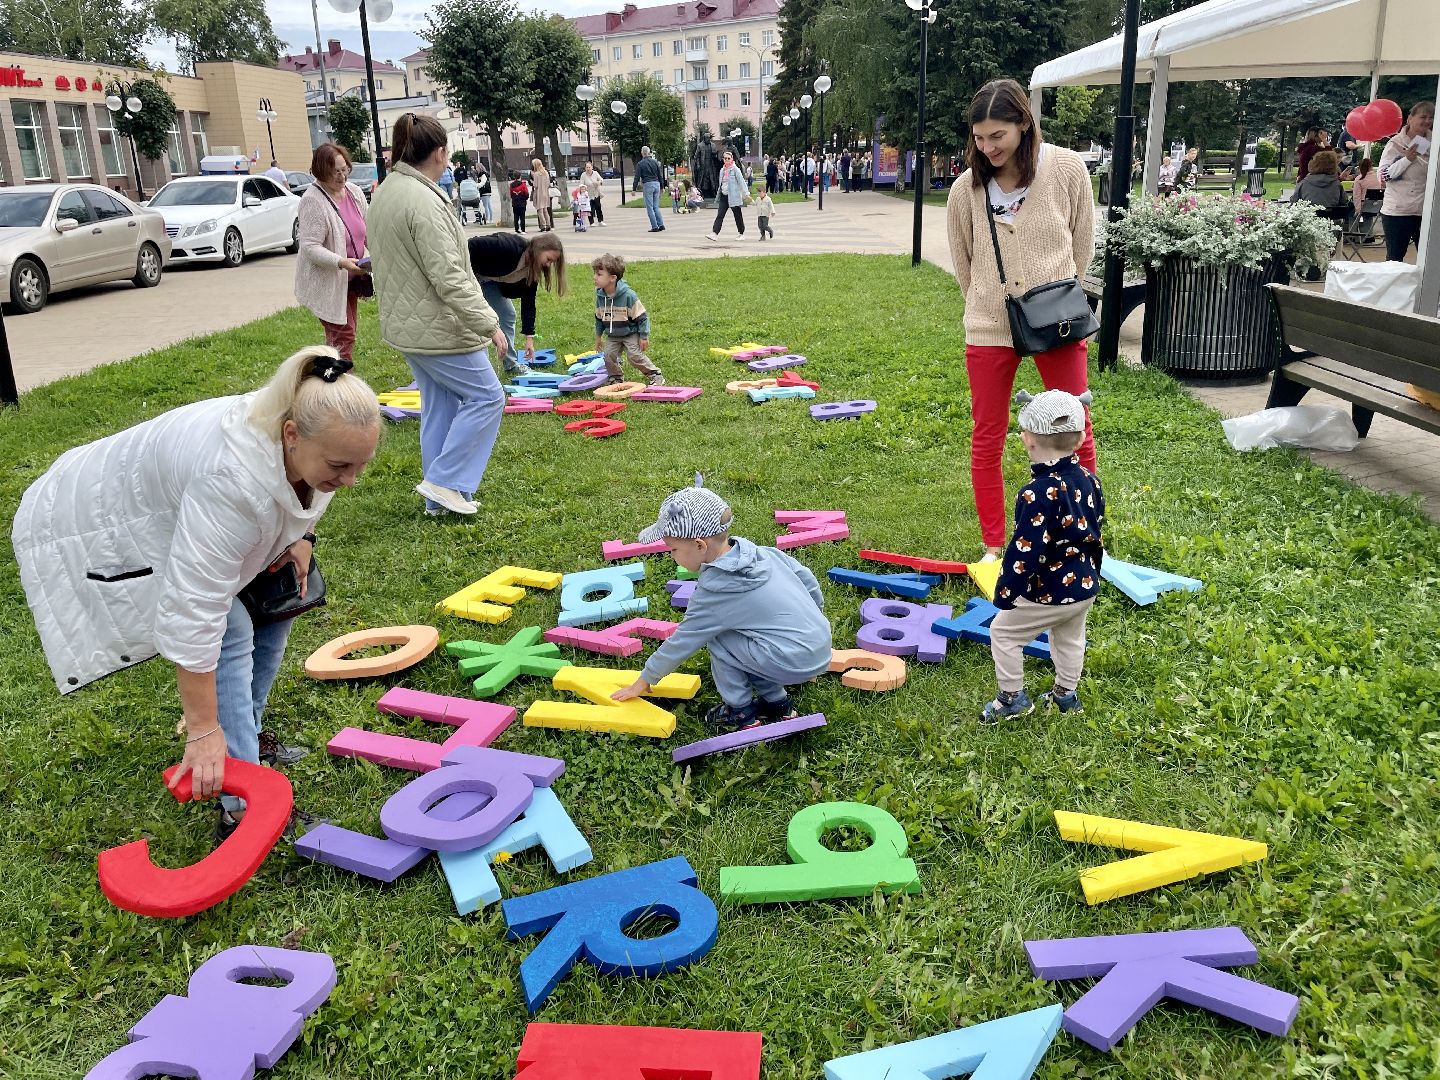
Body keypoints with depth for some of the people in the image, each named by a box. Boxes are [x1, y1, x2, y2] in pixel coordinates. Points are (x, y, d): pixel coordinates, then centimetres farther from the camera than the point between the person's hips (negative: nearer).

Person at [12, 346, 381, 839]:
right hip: (101, 527, -8)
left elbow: (305, 494, 9)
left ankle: (247, 736, 21)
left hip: (174, 510, 8)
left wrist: (302, 537, -6)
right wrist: (203, 731, -35)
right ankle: (242, 812, -13)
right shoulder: (232, 482, -43)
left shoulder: (315, 437, -19)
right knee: (227, 636, -19)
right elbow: (194, 614, -40)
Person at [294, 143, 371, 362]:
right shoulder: (313, 200, -18)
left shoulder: (354, 192, 4)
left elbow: (368, 229, 14)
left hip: (349, 279, 7)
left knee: (345, 334, 14)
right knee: (342, 336, -9)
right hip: (326, 282, -7)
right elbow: (310, 247, -23)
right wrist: (341, 262, -35)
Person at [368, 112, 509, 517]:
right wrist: (489, 324, -21)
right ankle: (445, 480, 1)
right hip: (437, 328, -10)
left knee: (439, 407, 16)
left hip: (406, 324, 10)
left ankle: (439, 499, 21)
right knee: (486, 395, 1)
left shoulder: (385, 191, 11)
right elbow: (449, 279, -26)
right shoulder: (424, 203, -22)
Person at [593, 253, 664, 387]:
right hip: (612, 336, 5)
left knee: (635, 355, -16)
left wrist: (644, 337, -16)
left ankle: (655, 375, 1)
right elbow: (599, 318, 10)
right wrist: (598, 336, 14)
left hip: (631, 333, -5)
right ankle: (615, 378, 17)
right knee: (608, 355, -7)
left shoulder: (628, 295, -24)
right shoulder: (600, 296, -7)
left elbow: (641, 317, -17)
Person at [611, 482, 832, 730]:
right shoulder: (760, 552, 4)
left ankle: (741, 712, 9)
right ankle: (777, 701, 22)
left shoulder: (714, 593, -14)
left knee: (714, 636, -1)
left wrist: (643, 681, 10)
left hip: (795, 663, -8)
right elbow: (807, 579, 11)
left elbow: (680, 644, -4)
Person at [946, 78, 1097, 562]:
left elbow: (1082, 244, 4)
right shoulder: (966, 189, -6)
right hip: (989, 328, 1)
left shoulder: (1067, 168, -8)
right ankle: (993, 548, 20)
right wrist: (989, 306, 13)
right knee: (986, 439, 6)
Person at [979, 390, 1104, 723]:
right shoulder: (1089, 480, -2)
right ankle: (1066, 694, 41)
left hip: (1048, 593, -8)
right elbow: (1097, 533, 10)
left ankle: (1013, 697, 17)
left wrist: (1005, 593, -16)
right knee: (1070, 638, 28)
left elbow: (1025, 549, -26)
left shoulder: (1037, 495, -27)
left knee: (1003, 631, 10)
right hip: (1085, 587, 8)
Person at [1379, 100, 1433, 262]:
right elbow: (1384, 174, -11)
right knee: (1395, 258, 7)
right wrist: (1407, 159, -19)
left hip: (1426, 212, 4)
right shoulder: (1396, 143, -5)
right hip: (1397, 211, -4)